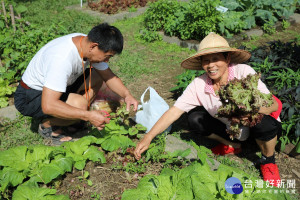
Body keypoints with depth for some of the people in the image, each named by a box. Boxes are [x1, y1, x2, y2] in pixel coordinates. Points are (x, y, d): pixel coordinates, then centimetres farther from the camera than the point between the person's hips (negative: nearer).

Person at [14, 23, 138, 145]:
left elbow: (109, 76, 1)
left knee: (97, 77, -2)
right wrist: (88, 116, -36)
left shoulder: (87, 44, -12)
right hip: (29, 97, -8)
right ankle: (47, 125, -4)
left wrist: (126, 95, -17)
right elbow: (48, 106, -39)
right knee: (80, 104, -31)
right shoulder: (62, 58, -37)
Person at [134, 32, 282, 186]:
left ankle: (268, 160, 0)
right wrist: (148, 138, -25)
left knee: (263, 122, -35)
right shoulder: (198, 85, -18)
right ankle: (232, 145, 11)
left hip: (254, 126, -3)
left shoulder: (244, 73, -26)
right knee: (195, 118, -15)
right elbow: (174, 111, -18)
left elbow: (273, 104, -29)